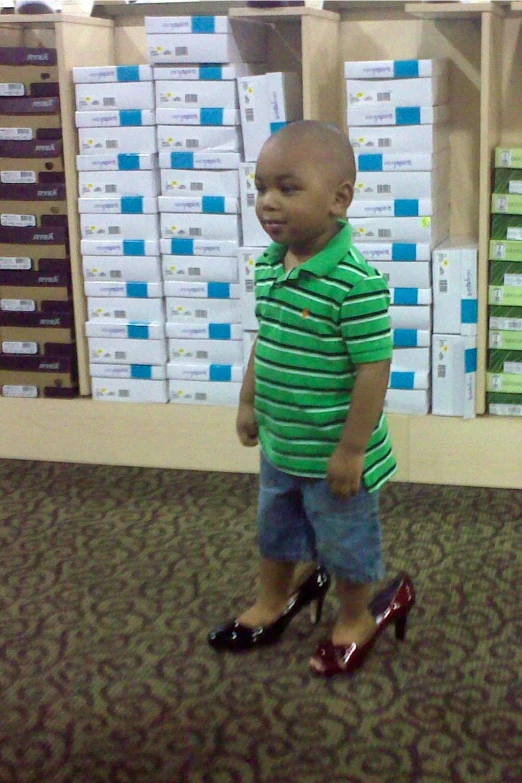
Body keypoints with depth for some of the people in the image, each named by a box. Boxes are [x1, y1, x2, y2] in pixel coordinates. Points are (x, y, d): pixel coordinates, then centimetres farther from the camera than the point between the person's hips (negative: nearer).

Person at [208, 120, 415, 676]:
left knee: (345, 542, 16)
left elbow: (373, 369, -25)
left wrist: (351, 449, -21)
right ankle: (272, 605, 51)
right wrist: (249, 402, 15)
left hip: (333, 454, -7)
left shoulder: (357, 284, -28)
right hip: (280, 444, 7)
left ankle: (357, 621, 40)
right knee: (275, 531, 27)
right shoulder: (267, 266, -3)